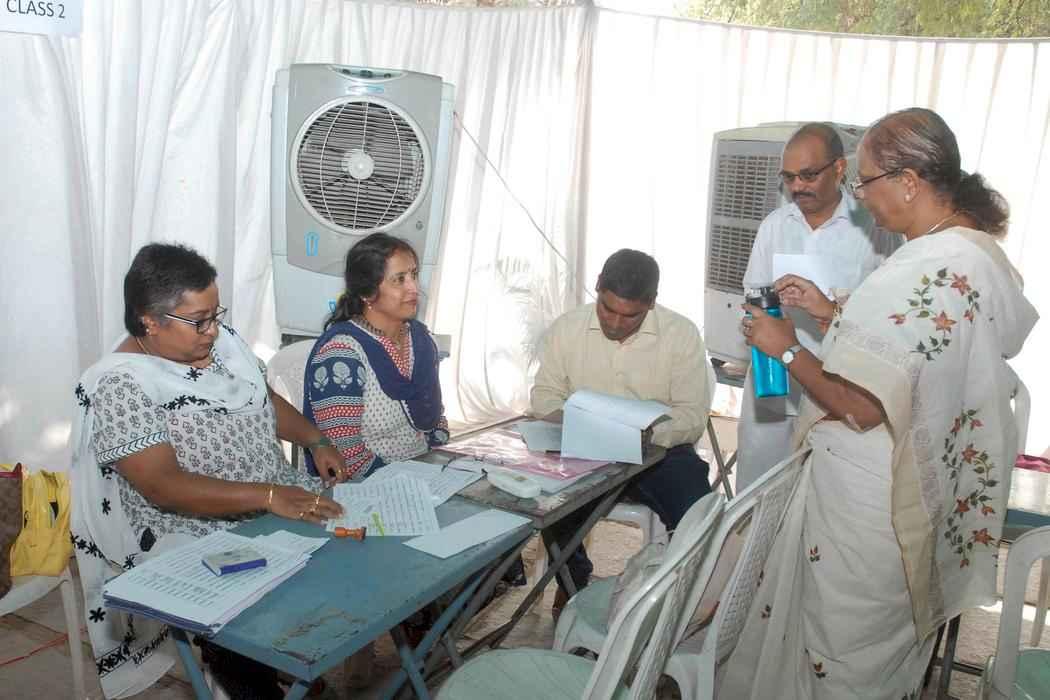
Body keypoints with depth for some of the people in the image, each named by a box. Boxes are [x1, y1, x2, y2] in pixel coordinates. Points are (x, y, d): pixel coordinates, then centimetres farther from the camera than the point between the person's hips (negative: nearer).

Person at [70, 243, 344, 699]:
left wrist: (316, 441, -1)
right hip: (194, 534, -7)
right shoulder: (120, 385, -18)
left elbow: (266, 398, 16)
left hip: (278, 500, 8)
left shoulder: (220, 339, 3)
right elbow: (163, 486, -25)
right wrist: (267, 496, -32)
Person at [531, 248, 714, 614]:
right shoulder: (566, 328, -1)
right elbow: (544, 394, 6)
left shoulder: (682, 334, -7)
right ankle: (573, 580, 9)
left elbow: (693, 416, -9)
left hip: (658, 451, -1)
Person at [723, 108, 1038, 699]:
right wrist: (832, 313, 11)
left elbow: (862, 406, -28)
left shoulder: (922, 272, -28)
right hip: (930, 487, 9)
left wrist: (788, 346, -15)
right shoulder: (980, 251, 4)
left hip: (872, 497, -9)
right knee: (892, 636, 27)